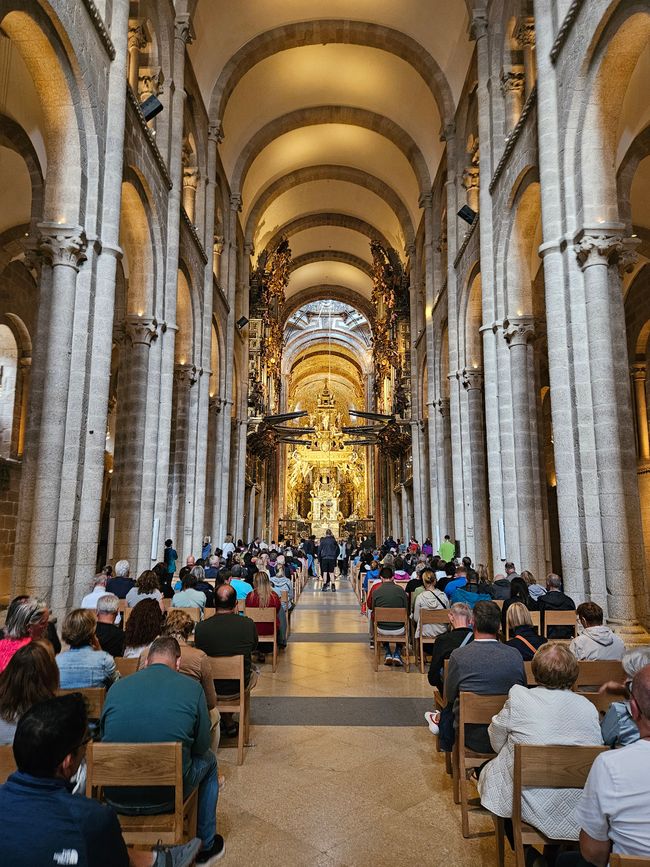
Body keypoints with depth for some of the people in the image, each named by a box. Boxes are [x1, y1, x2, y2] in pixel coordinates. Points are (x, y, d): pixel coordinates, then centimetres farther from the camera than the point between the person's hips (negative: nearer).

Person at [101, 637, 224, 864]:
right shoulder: (192, 687, -7)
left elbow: (104, 737, 13)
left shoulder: (117, 688, 0)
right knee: (208, 760, 27)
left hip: (116, 797, 3)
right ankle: (206, 845, 38)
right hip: (166, 796, -3)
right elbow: (201, 747, 1)